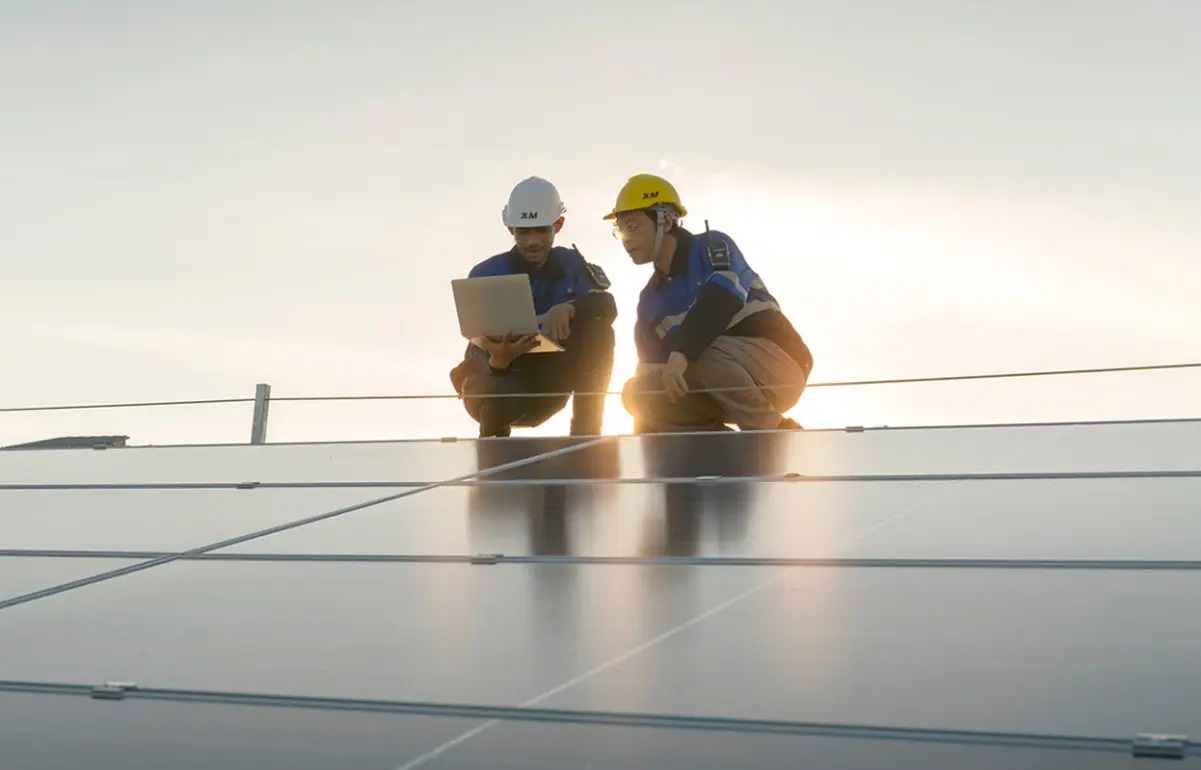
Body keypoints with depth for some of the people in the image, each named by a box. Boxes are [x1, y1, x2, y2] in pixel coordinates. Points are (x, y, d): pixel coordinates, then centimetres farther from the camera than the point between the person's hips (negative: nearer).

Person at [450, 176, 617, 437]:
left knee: (597, 328, -21)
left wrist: (567, 308, -44)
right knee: (498, 395, -40)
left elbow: (607, 305, -23)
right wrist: (497, 360, -46)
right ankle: (493, 432, 0)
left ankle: (586, 430, -19)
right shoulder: (486, 275, -13)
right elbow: (481, 347, -20)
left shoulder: (572, 265, -3)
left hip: (547, 385, 2)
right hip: (498, 376, -2)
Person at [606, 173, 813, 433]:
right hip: (720, 390, 7)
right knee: (637, 393, -11)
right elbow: (653, 365, 7)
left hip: (780, 366, -6)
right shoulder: (650, 299, 12)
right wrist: (646, 429, -7)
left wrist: (681, 353, -39)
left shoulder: (712, 247, -7)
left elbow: (723, 298, -29)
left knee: (704, 354, -36)